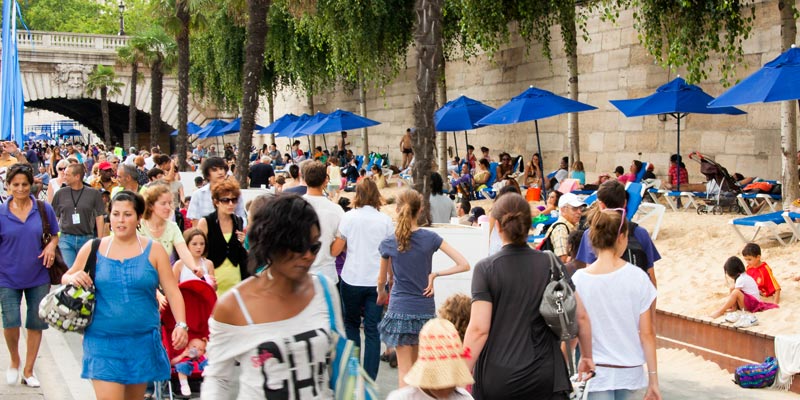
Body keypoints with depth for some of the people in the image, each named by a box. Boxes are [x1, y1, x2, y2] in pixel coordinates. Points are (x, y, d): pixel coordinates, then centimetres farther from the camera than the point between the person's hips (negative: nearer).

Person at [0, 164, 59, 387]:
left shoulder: (44, 209, -2)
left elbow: (55, 235, 11)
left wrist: (51, 246, -11)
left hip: (38, 277, 2)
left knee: (36, 324, 7)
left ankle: (28, 370, 22)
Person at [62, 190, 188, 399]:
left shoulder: (153, 250, 3)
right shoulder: (93, 249, 3)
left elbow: (172, 292, 1)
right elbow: (66, 278, 14)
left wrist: (181, 325, -13)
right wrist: (73, 278, -10)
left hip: (142, 341, 1)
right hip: (103, 341, -1)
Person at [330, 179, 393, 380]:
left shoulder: (349, 217, -4)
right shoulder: (385, 220, 0)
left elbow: (334, 251, -2)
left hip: (352, 279, -1)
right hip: (377, 281, 1)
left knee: (351, 323, 18)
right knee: (372, 329, 3)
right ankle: (369, 378, 1)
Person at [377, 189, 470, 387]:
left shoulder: (388, 243, -5)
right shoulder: (430, 238, -5)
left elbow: (382, 279, 11)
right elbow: (464, 264, -10)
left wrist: (381, 293, 32)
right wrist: (434, 274, -3)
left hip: (400, 309, -1)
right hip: (425, 309, 1)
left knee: (404, 370, 2)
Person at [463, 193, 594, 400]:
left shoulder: (486, 268, -6)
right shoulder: (551, 264, 2)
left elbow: (478, 329, -12)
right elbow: (581, 317, 4)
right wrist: (587, 357, 19)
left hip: (496, 379, -1)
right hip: (544, 376, 1)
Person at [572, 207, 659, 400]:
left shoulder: (579, 279, -7)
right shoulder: (637, 277, -7)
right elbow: (647, 333, -5)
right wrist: (653, 379, 2)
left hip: (595, 374, -1)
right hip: (630, 373, 1)